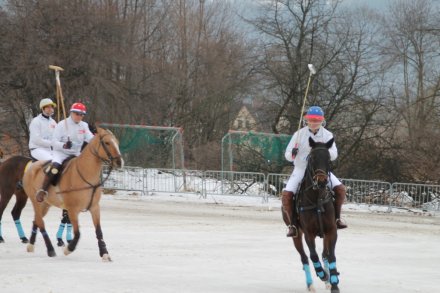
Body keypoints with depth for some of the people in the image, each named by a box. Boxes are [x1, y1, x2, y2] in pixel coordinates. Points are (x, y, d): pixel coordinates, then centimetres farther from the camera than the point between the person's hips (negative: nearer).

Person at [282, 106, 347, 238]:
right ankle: (292, 224, -11)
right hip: (301, 169, -1)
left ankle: (337, 218, -3)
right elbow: (288, 156, -3)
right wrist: (292, 153, -28)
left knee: (340, 188, -19)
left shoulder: (327, 135, -1)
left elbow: (334, 155, -8)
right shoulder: (299, 134, -5)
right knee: (286, 194, -23)